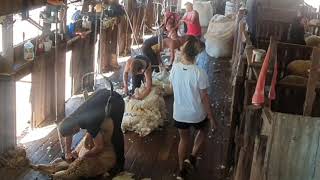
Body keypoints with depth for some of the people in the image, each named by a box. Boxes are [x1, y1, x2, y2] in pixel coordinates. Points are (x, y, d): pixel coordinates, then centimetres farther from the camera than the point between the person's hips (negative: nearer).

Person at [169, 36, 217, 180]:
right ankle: (192, 157, 22)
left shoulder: (175, 68, -13)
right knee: (202, 130, 31)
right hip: (197, 114, -3)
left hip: (179, 113, 3)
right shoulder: (200, 73, -24)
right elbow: (204, 98, -16)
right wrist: (211, 117, -5)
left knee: (184, 139, 25)